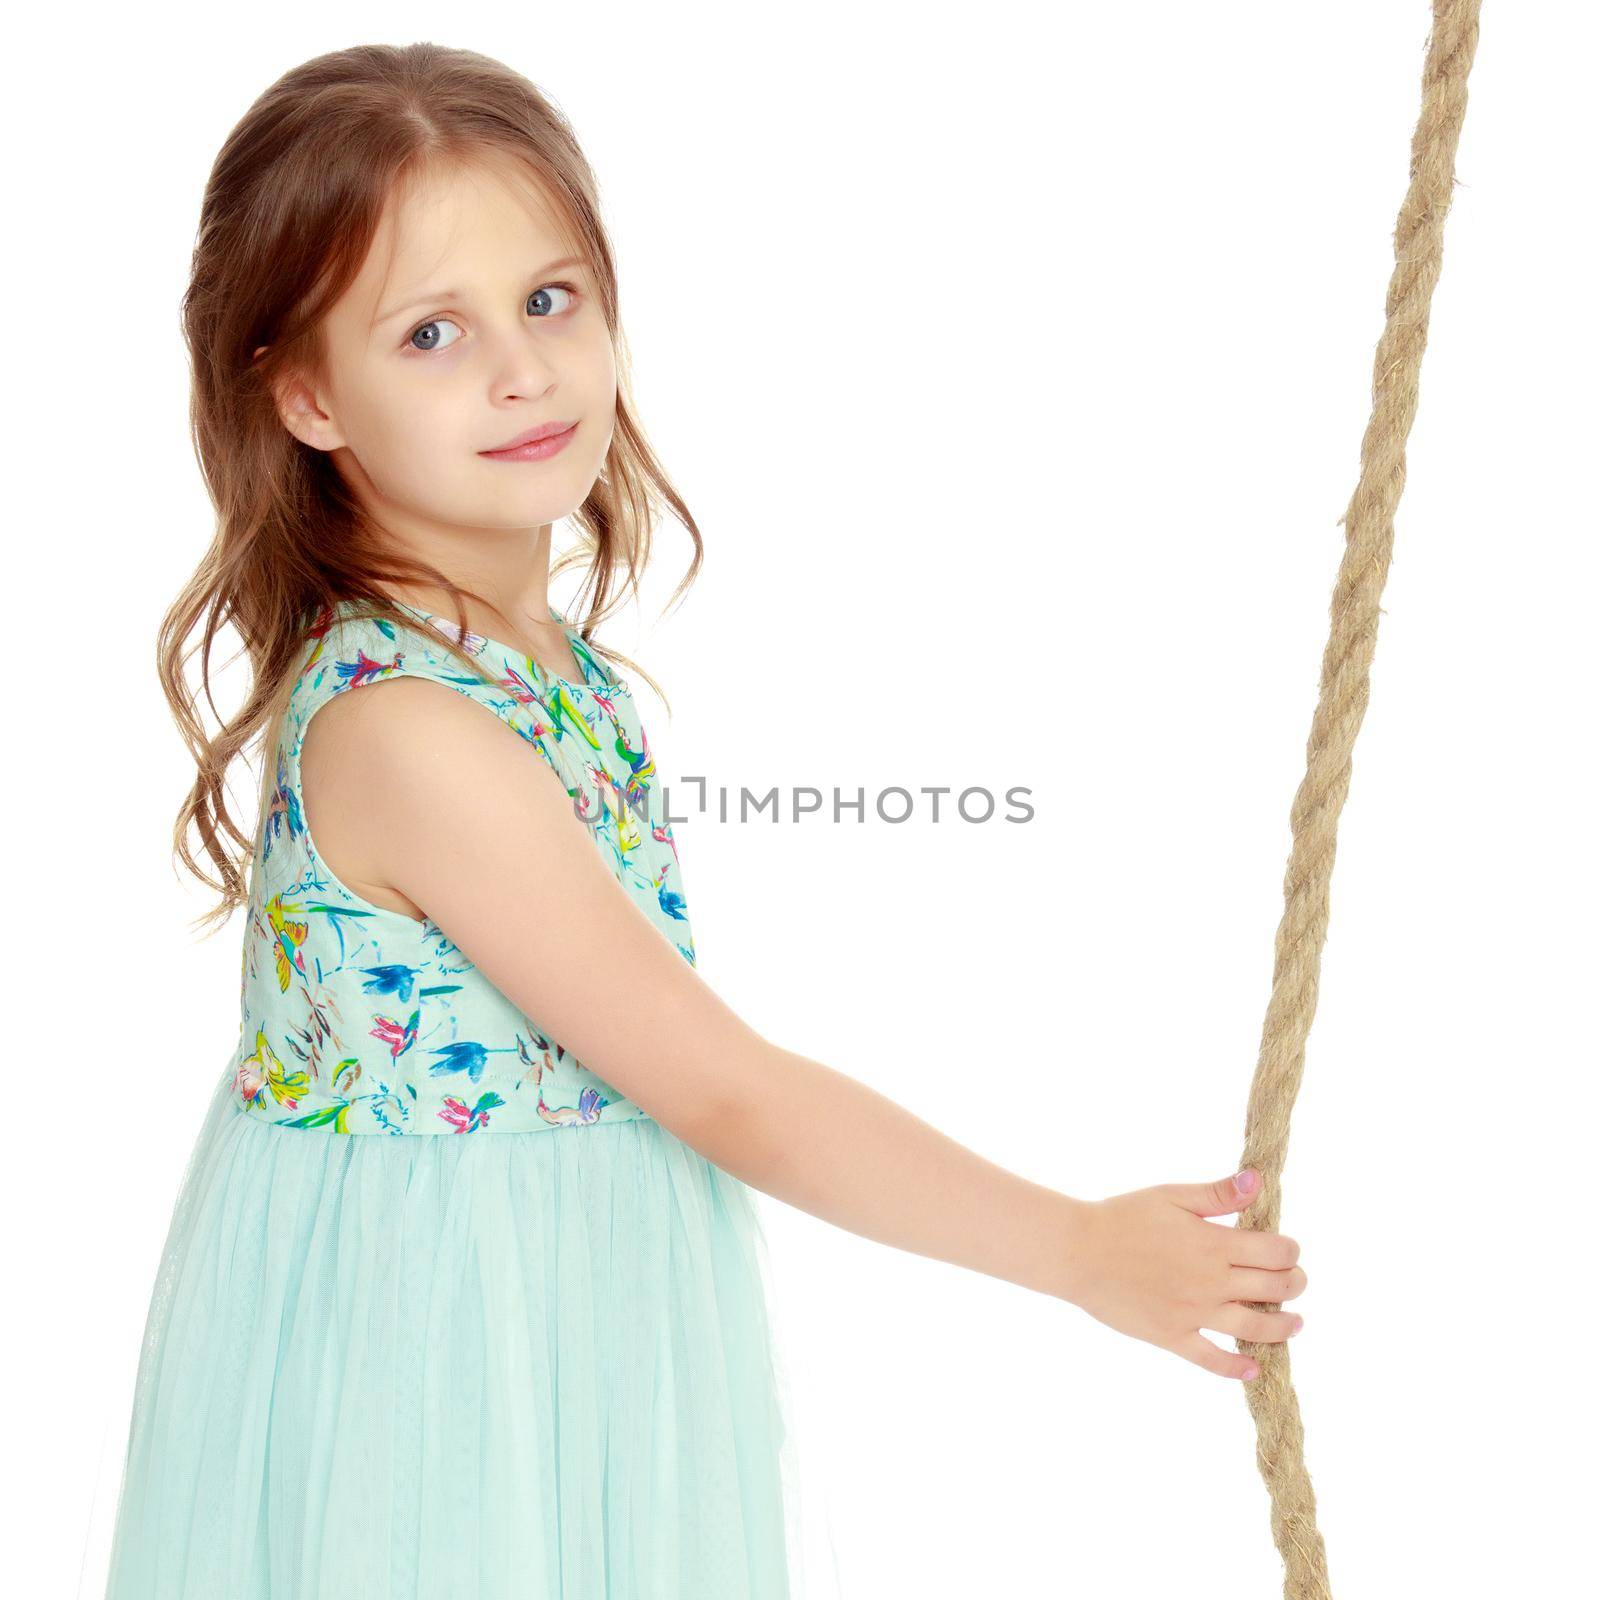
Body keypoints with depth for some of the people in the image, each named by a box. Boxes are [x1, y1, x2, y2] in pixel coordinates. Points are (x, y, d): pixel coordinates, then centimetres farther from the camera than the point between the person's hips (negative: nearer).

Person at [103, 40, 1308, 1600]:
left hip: (571, 1335, 8)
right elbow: (729, 1094, -24)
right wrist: (1084, 1250, -17)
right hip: (429, 1364, -8)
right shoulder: (407, 735, -28)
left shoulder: (547, 656, 0)